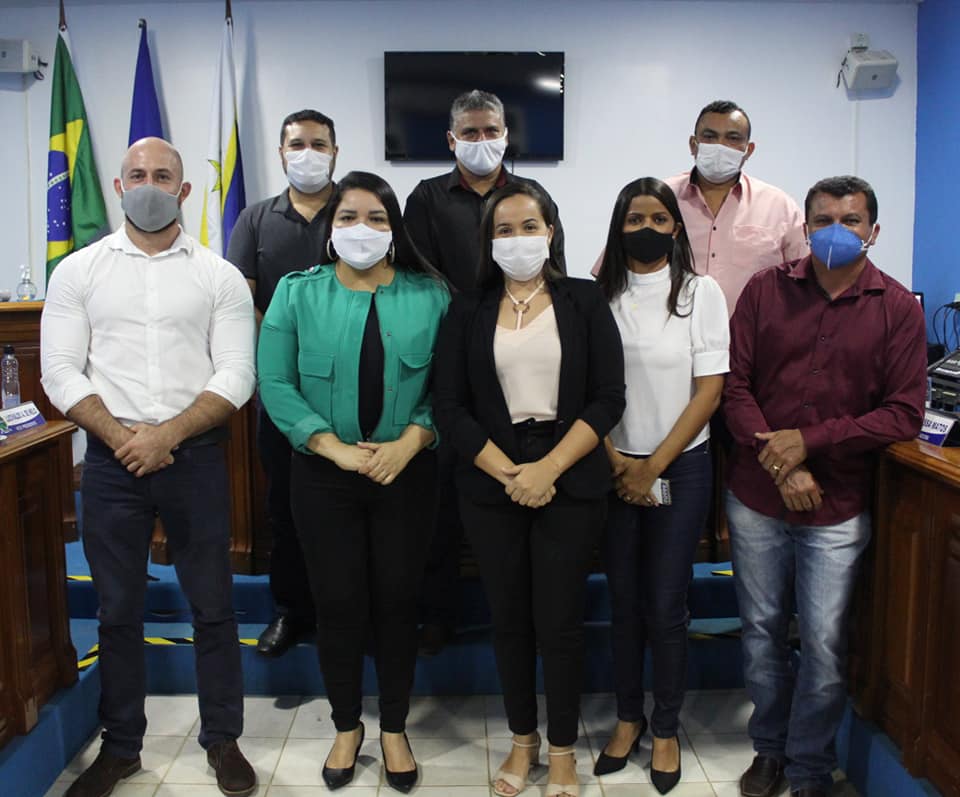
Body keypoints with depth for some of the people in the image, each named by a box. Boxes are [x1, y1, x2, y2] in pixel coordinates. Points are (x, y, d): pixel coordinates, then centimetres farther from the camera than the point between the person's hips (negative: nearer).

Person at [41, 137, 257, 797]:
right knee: (118, 610, 12)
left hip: (195, 457, -1)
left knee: (213, 606, 6)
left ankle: (223, 739, 24)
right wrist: (121, 437, -12)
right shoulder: (78, 272, 5)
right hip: (111, 462, 1)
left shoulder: (219, 277, 2)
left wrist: (167, 435, -15)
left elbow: (235, 376, -5)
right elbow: (61, 372, 0)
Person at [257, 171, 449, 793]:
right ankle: (347, 726, 28)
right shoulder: (297, 293, 1)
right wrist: (335, 447, -14)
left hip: (406, 473, 0)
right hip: (324, 475, 0)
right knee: (338, 603, 7)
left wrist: (408, 443, -16)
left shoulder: (431, 296, 1)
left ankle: (395, 729, 27)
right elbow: (275, 382, -5)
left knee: (397, 601, 7)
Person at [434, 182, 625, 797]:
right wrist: (509, 474, -10)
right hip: (491, 485, 2)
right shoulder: (469, 311, 5)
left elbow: (608, 398, -4)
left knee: (560, 620, 2)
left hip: (570, 483, -1)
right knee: (510, 618, 11)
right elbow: (451, 406, -1)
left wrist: (548, 468, -13)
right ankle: (523, 738, 31)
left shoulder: (584, 302, 2)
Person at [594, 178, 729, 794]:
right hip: (613, 468, 2)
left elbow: (710, 390, -6)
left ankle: (667, 728, 21)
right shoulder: (602, 295, 2)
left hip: (680, 466, -2)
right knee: (624, 599, 10)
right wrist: (617, 464, -8)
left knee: (666, 605, 2)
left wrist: (653, 467, -9)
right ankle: (628, 717, 27)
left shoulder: (701, 292, -3)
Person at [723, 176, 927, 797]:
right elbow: (734, 383, -3)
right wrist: (777, 461, -14)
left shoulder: (898, 307, -2)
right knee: (762, 631, 14)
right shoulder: (766, 290, 1)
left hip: (837, 508, -1)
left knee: (823, 646, 4)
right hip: (756, 496, 2)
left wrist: (808, 441, -16)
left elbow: (905, 415, -7)